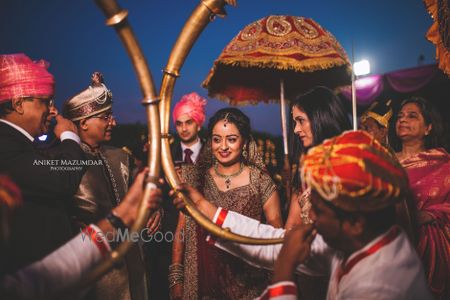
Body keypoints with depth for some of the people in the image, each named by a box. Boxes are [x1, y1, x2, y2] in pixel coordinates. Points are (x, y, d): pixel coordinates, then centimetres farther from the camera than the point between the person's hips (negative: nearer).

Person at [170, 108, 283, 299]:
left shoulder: (260, 181, -7)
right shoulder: (195, 178, -1)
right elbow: (181, 230, 1)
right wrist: (176, 278, -3)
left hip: (246, 284, -1)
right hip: (200, 281, 2)